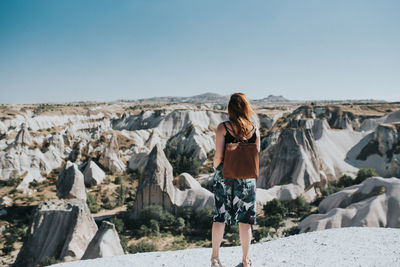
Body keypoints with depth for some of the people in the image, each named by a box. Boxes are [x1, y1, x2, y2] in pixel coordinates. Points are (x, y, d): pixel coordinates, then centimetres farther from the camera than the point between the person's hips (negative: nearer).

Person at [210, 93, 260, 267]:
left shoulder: (222, 128, -9)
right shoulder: (254, 130, -2)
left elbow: (218, 156, -10)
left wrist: (215, 168, 9)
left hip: (224, 176, -1)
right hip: (246, 179, 1)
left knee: (220, 217, 9)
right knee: (245, 220, 10)